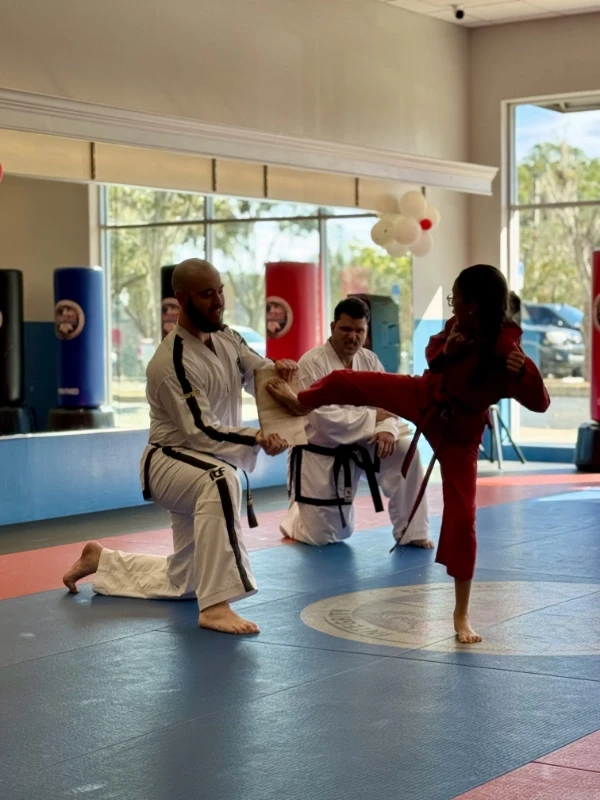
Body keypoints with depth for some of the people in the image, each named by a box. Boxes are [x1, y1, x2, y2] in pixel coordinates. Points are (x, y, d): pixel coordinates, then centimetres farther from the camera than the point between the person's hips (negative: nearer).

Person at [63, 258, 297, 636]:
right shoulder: (172, 362, -24)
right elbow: (200, 431, -28)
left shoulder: (226, 338, 2)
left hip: (204, 468, 8)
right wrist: (256, 440, -41)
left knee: (181, 580, 18)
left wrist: (277, 370, -26)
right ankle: (215, 606, -46)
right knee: (220, 483, -45)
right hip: (173, 463, -8)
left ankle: (100, 561, 41)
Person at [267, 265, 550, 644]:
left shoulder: (506, 349, -29)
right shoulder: (459, 326, -11)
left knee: (461, 515, -7)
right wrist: (445, 348, -16)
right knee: (347, 382, 8)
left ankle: (462, 613, 8)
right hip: (424, 399, 5)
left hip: (458, 431, -5)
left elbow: (540, 402, -29)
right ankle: (301, 403, 47)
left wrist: (524, 371, -47)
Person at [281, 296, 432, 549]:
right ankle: (296, 516, 37)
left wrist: (387, 429, -26)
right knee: (321, 537, 0)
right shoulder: (312, 363, -19)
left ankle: (410, 532, -6)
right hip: (319, 456, -5)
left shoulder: (370, 360, 1)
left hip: (358, 450, 5)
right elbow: (325, 418, -27)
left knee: (404, 452, -20)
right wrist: (374, 419, -23)